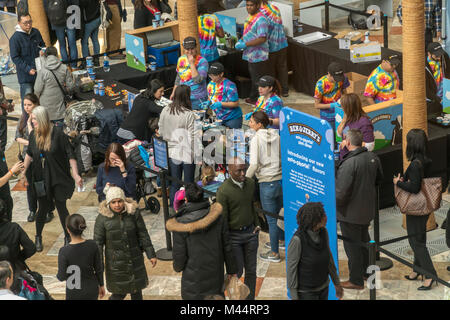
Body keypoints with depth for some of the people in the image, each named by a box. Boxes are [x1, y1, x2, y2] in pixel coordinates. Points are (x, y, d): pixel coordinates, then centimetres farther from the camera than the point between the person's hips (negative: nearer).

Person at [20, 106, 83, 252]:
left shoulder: (58, 133, -15)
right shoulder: (33, 135, -1)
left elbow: (70, 155, -13)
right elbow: (29, 154, 14)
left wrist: (75, 174, -16)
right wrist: (23, 171, 12)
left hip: (58, 178, -3)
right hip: (41, 179, 3)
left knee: (61, 207, 4)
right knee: (43, 208, 9)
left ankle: (67, 237, 23)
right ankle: (38, 238, 29)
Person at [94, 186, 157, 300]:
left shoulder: (133, 213, -10)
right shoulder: (102, 218, -15)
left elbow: (143, 234, -2)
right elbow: (98, 242, -9)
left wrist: (151, 255, 0)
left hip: (134, 258, 2)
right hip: (115, 260, -2)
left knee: (136, 289, 16)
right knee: (119, 292, 5)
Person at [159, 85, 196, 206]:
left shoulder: (165, 111, -3)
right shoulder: (189, 115, -18)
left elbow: (161, 132, 6)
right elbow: (192, 137, -15)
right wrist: (195, 154, -5)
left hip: (171, 152, 4)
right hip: (187, 154, -4)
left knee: (174, 184, 13)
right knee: (188, 183, 9)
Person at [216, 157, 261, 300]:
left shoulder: (250, 183, -2)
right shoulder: (223, 191, -20)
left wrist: (256, 224, 10)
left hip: (250, 232, 5)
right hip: (233, 235, -5)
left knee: (251, 270, 11)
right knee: (237, 271, 4)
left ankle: (250, 298, 24)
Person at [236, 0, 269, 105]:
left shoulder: (261, 19, -21)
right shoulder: (250, 16, 10)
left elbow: (262, 39, -28)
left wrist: (245, 44, -26)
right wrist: (240, 41, 5)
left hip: (259, 56, -10)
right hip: (251, 55, 10)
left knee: (258, 80, -1)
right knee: (253, 78, 21)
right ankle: (253, 98, 33)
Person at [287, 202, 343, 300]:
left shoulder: (323, 231, -13)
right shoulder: (297, 239, -32)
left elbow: (328, 256, 2)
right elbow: (291, 268, -22)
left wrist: (337, 283, 11)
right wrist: (294, 298, -17)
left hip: (322, 286, 6)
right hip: (305, 290, -6)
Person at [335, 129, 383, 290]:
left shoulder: (348, 164, -29)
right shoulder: (372, 157, -4)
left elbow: (341, 192, -28)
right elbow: (379, 178, 14)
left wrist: (335, 205, -9)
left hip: (351, 213, -8)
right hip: (368, 209, 8)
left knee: (352, 246, 6)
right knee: (364, 240, 26)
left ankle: (356, 280, 16)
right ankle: (364, 270, 43)